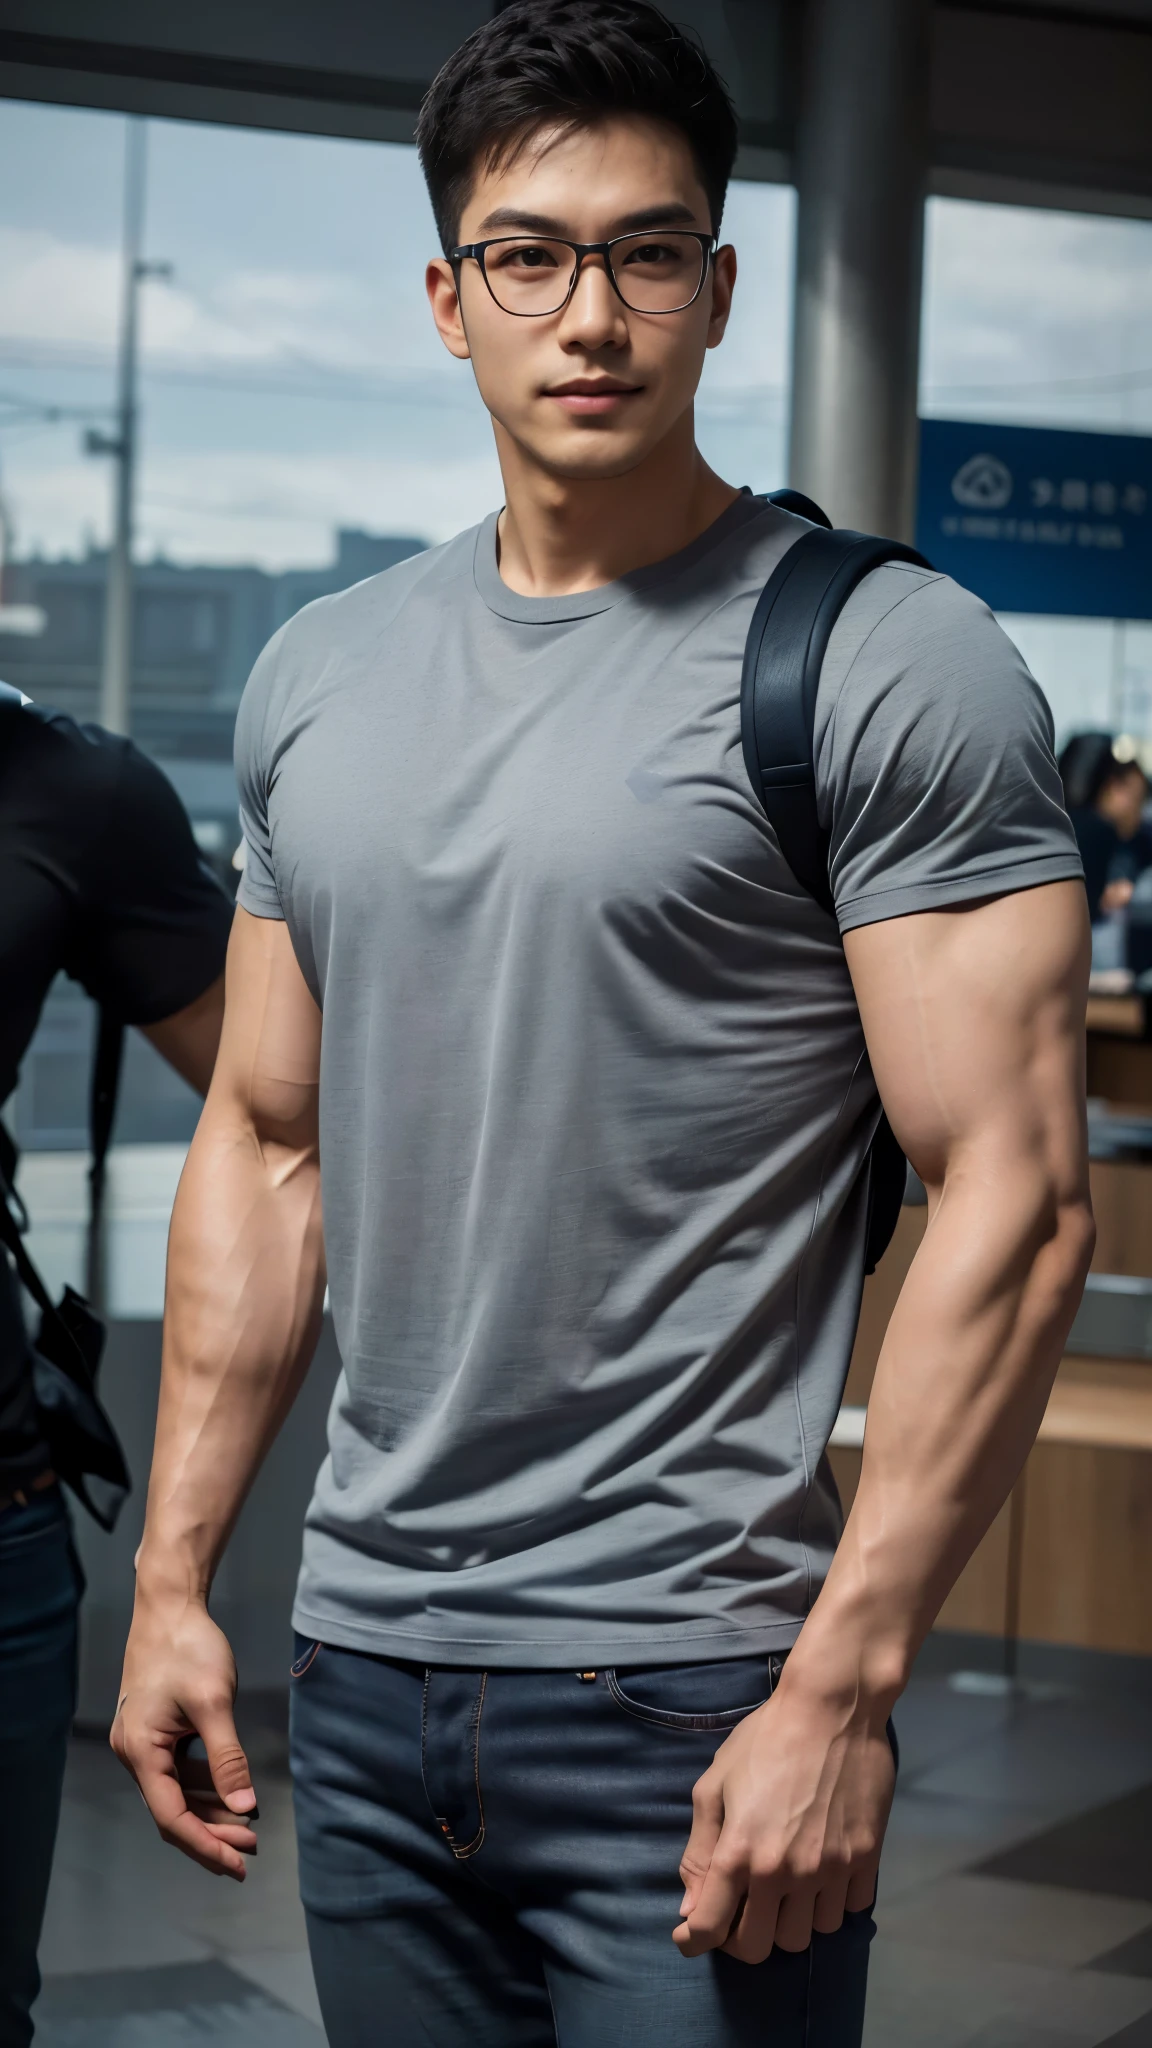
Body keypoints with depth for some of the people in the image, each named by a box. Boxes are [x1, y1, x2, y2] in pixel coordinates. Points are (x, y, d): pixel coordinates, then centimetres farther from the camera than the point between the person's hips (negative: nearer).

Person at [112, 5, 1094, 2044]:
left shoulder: (885, 666, -9)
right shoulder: (318, 675, 9)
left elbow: (1015, 1199, -14)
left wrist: (843, 1684, -18)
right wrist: (173, 1575, 9)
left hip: (691, 1690, -5)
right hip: (363, 1666, 6)